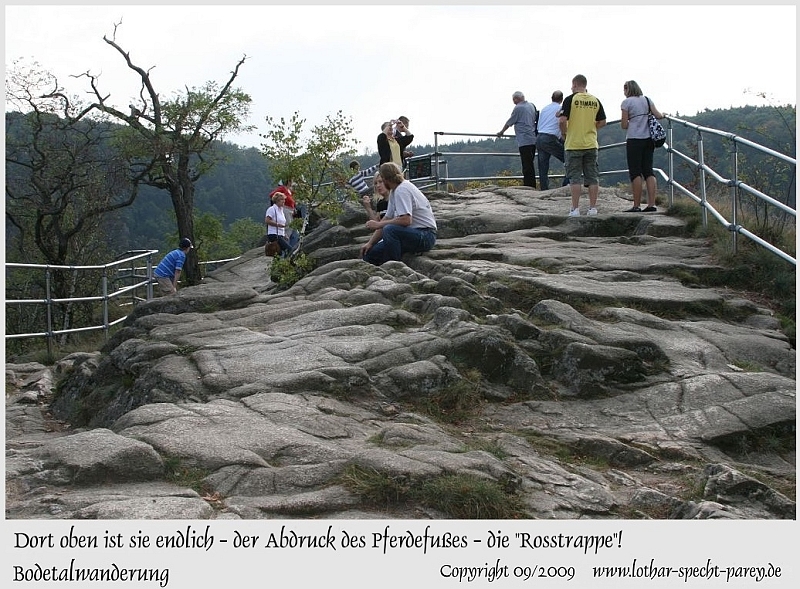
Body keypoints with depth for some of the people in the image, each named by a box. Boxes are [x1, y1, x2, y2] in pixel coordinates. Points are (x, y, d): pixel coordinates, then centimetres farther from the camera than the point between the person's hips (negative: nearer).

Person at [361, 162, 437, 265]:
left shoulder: (402, 190, -17)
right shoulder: (395, 192, 14)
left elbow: (406, 220, -29)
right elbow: (387, 219, 15)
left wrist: (379, 224, -20)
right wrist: (370, 243, 8)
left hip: (425, 236, -10)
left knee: (390, 229, -36)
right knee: (370, 253, 3)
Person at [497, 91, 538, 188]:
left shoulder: (518, 108, -8)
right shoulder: (531, 106, 14)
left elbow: (509, 122, 2)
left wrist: (501, 132, 18)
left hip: (524, 141, -8)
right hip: (533, 139, 8)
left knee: (527, 166, -8)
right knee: (530, 165, 12)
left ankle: (528, 187, -10)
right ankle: (532, 187, 13)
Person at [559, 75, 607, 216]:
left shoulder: (570, 99, -8)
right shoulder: (595, 100, 6)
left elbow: (562, 121, -15)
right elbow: (602, 122, 8)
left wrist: (564, 134, 1)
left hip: (573, 145, -4)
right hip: (591, 144, 4)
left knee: (574, 178, -1)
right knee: (593, 178, 8)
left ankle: (575, 209, -3)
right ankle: (593, 208, 8)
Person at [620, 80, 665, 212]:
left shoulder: (626, 102, -3)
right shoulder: (647, 100, 11)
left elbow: (624, 125, -6)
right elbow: (658, 115, 4)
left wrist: (624, 123, 16)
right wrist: (663, 115, 26)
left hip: (634, 139, -5)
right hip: (648, 139, 5)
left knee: (635, 172, -3)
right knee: (648, 171, 6)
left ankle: (637, 205, -4)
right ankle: (651, 204, 0)